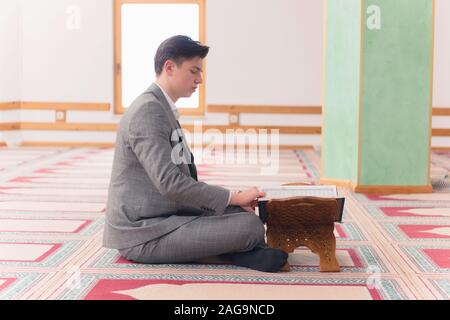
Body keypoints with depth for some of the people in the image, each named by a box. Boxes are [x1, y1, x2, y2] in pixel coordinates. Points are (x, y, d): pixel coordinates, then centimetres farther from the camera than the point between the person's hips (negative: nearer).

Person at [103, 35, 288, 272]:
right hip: (145, 236, -11)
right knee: (250, 225, -20)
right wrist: (233, 198, -18)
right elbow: (169, 181, -25)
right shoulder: (148, 110, -16)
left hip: (161, 217, 11)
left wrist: (235, 200, 5)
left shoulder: (163, 108, 16)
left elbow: (182, 174, 17)